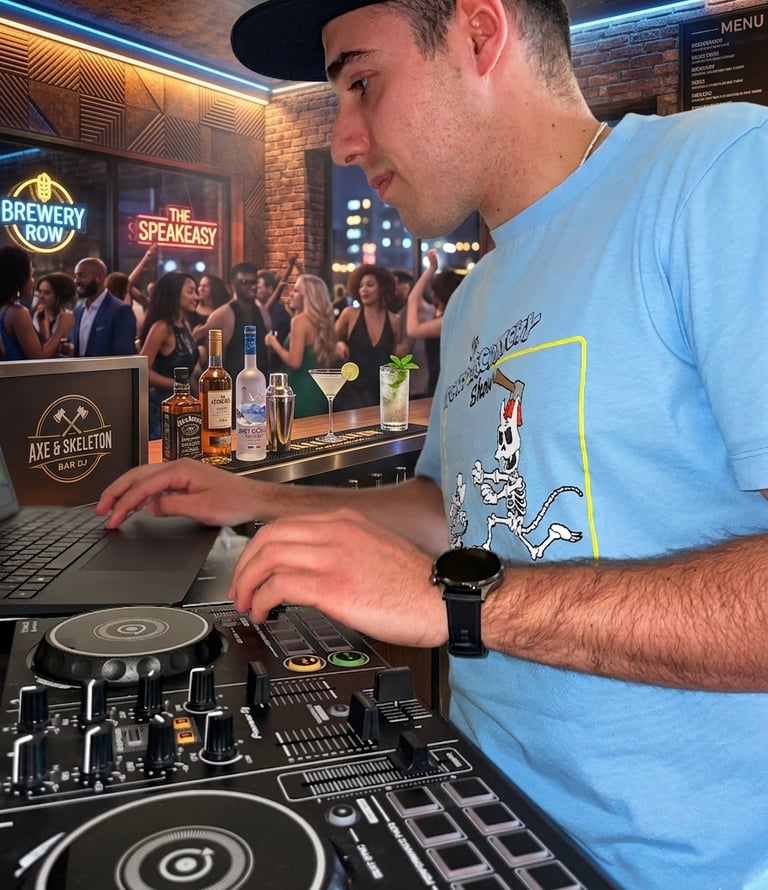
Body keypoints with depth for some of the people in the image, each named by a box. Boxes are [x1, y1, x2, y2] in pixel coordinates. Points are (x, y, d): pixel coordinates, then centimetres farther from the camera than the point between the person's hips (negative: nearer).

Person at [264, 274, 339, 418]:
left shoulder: (300, 320, -13)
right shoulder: (322, 320, 10)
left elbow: (294, 362, -20)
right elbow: (331, 360, 14)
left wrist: (274, 343, -6)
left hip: (303, 394, -8)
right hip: (319, 392, 8)